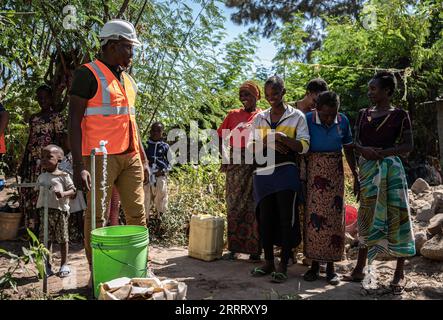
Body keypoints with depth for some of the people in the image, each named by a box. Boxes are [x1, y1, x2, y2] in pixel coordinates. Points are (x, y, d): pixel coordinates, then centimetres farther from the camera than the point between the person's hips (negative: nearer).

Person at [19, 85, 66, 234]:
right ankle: (31, 230, 11)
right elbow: (29, 141, 20)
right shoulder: (33, 118, 19)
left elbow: (59, 141, -4)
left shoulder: (57, 117, 2)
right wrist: (23, 163, 17)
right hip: (31, 161, 6)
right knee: (27, 193, 2)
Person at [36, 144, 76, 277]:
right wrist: (39, 206, 11)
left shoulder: (63, 176, -4)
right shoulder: (41, 177, 11)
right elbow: (39, 192, 20)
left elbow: (73, 191, -7)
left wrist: (63, 194, -25)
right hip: (44, 210, 4)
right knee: (46, 239, 7)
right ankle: (47, 265, 19)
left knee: (62, 239, 5)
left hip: (60, 210, -4)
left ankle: (64, 264, 19)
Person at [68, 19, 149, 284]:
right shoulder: (88, 74, -4)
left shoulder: (128, 80, 18)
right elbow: (75, 121, -9)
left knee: (138, 214, 8)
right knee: (97, 217, 0)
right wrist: (79, 166, -17)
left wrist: (143, 159, 17)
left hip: (130, 158, 7)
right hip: (100, 158, -7)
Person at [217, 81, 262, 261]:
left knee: (254, 206, 0)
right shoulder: (233, 114, 12)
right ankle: (234, 247, 13)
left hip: (256, 163, -2)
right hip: (235, 163, 2)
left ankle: (254, 249, 8)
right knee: (234, 204, 4)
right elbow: (220, 138, 15)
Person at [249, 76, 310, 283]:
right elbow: (251, 147, 7)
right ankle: (268, 262, 20)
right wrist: (268, 142, -12)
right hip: (263, 173, 4)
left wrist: (279, 136, -18)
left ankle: (283, 265, 8)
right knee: (265, 218, 7)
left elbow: (303, 146, -7)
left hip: (285, 172, -3)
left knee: (286, 218, -2)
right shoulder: (259, 118, 13)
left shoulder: (297, 116, 3)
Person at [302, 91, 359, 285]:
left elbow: (348, 150, 10)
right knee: (313, 216, -3)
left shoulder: (343, 121, 0)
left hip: (335, 173, 2)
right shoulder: (307, 120, -8)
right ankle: (315, 264, 11)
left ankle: (331, 266, 12)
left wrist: (356, 176, 11)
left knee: (335, 216, 1)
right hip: (313, 172, -2)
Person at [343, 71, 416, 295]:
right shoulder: (364, 114, 13)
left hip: (390, 167, -4)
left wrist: (382, 152, -17)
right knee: (367, 217, 8)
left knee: (396, 216, -2)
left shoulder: (399, 115, 0)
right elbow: (355, 142, 10)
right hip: (367, 169, 4)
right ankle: (359, 269, 16)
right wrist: (363, 149, -12)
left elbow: (408, 146, -5)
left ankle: (400, 274, 10)